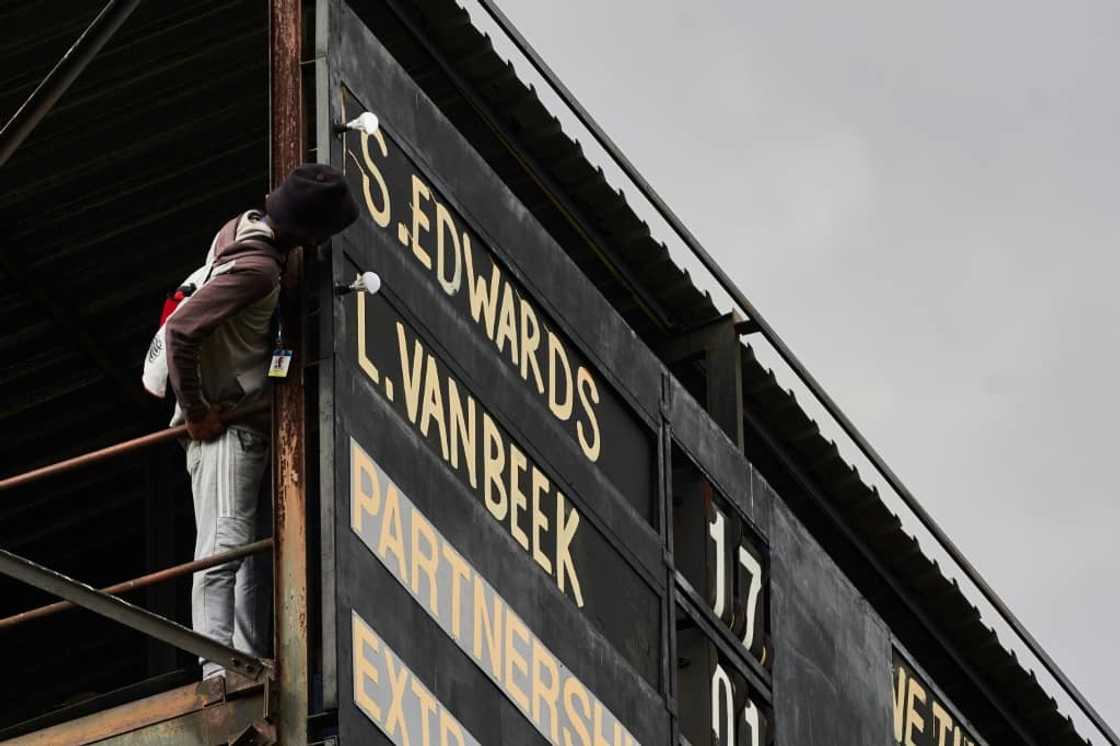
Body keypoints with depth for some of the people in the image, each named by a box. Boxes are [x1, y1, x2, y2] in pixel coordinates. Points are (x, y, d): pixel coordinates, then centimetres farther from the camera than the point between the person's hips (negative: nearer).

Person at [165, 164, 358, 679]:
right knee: (225, 547, -15)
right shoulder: (257, 268, -23)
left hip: (252, 424, 10)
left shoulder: (245, 228, 5)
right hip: (226, 424, -10)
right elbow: (181, 329, -28)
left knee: (258, 548, 10)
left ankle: (250, 662, 11)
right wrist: (195, 412, -19)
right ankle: (217, 670, -21)